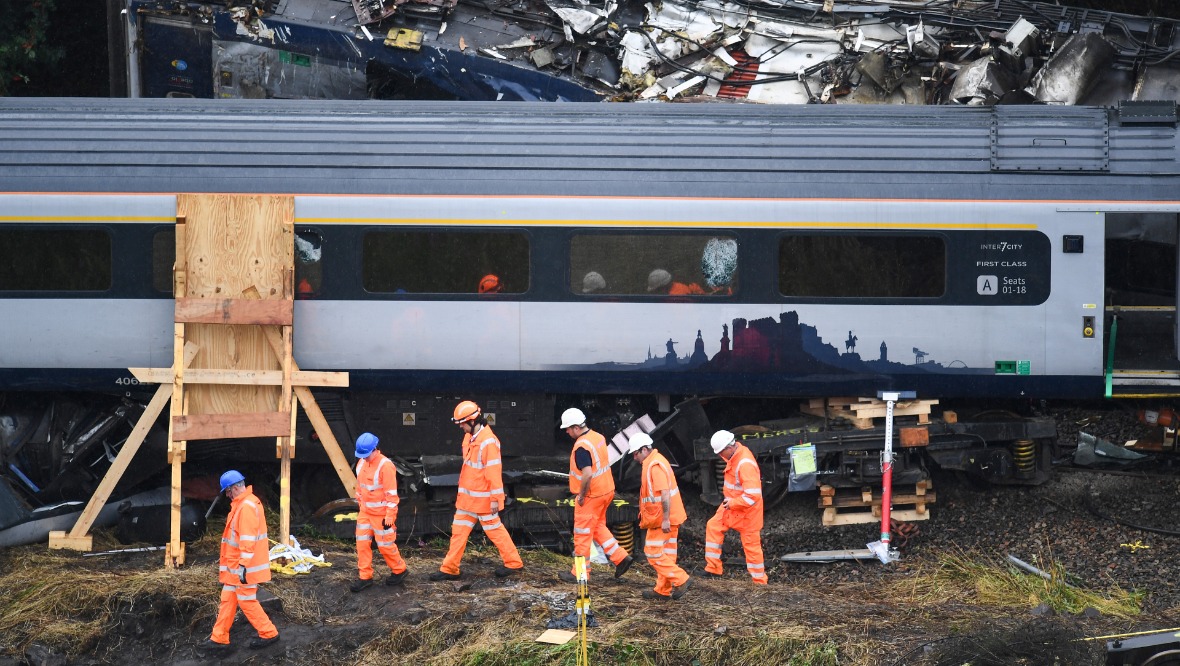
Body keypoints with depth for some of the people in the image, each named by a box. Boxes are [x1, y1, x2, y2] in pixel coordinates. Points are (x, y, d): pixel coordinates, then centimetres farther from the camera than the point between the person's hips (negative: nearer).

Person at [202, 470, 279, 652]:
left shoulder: (247, 507, -21)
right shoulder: (241, 504, 13)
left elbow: (248, 539, -26)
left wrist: (243, 565, -27)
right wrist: (225, 560, 27)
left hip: (244, 567, -10)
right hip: (235, 566, 10)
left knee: (247, 601, -1)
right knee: (228, 599, 12)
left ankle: (269, 633, 10)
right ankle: (219, 638, 17)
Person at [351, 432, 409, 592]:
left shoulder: (385, 466, -21)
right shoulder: (362, 462, 3)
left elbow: (392, 493, -19)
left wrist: (390, 516, -19)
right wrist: (359, 502, 22)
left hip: (381, 513, -7)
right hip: (365, 511, 7)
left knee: (385, 544, 2)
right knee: (362, 543, 4)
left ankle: (399, 571, 22)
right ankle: (365, 577, 11)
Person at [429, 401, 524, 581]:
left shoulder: (488, 441, -21)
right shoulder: (469, 437, 8)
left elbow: (494, 472, -21)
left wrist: (495, 499, -21)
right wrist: (463, 491, 22)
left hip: (483, 498, -9)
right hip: (467, 497, 9)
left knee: (495, 530, 4)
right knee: (459, 530, 8)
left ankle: (514, 563, 18)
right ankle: (449, 569, 12)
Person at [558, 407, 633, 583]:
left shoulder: (581, 447, -24)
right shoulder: (598, 437, 5)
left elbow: (587, 474, -32)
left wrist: (581, 495, -18)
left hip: (591, 496, -9)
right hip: (606, 491, 9)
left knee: (582, 534, 4)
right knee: (598, 528, 24)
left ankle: (580, 573, 14)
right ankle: (621, 558, 19)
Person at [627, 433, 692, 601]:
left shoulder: (655, 465, -19)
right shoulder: (653, 462, 15)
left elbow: (665, 493, -26)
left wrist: (665, 519, -27)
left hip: (662, 519, -10)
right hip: (665, 518, 10)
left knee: (653, 552, -5)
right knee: (666, 553, 12)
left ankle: (681, 580, -6)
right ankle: (663, 590, 17)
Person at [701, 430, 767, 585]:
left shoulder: (745, 465, -32)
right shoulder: (734, 455, -2)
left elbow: (753, 495, -34)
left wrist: (732, 503, -24)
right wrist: (727, 497, 8)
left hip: (747, 511, -10)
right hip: (732, 506, 10)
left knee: (751, 545, 2)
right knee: (713, 526, 10)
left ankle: (760, 582, 15)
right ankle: (713, 569, 15)